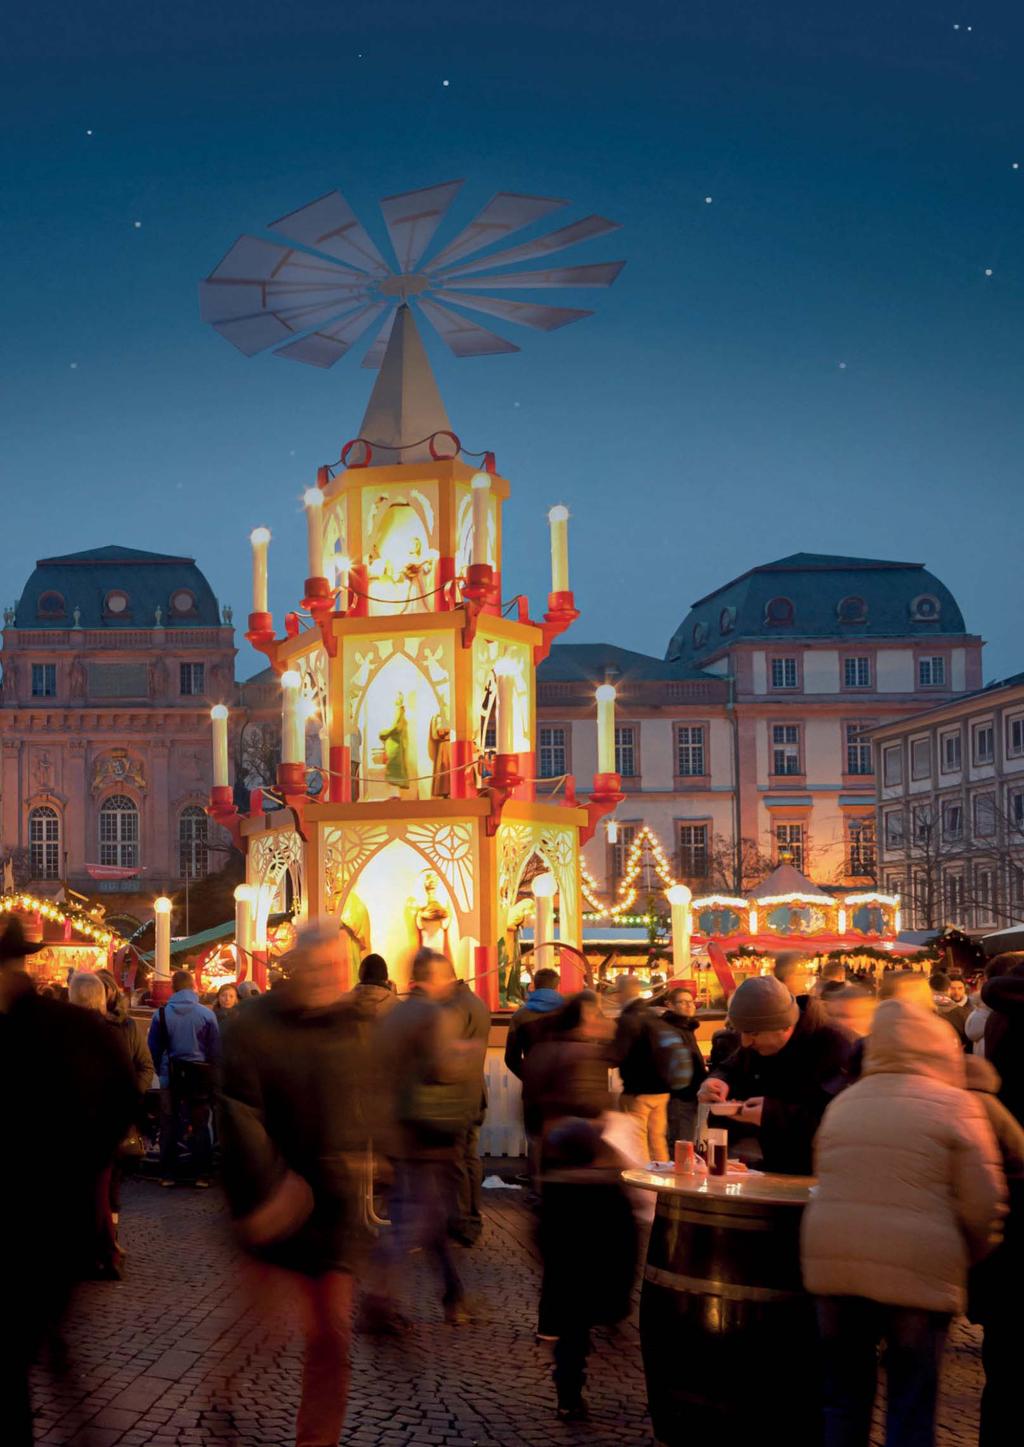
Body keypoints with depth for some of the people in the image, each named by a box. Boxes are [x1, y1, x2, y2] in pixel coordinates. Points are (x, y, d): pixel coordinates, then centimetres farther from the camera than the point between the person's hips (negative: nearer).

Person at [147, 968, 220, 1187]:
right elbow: (216, 1050, -3)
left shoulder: (161, 1014, -6)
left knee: (169, 1126, 10)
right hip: (200, 1077, 0)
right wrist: (211, 1074, 9)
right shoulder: (206, 1014, -8)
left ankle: (167, 1174, 11)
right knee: (199, 1126, 7)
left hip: (170, 1077, 1)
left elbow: (153, 1049, 1)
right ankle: (202, 1174, 7)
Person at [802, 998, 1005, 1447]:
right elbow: (981, 1204, -5)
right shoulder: (956, 1106, -4)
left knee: (844, 1397, 15)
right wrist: (965, 1257, 11)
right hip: (916, 1270, -4)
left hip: (833, 1259, 4)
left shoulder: (843, 1103, 12)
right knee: (911, 1409, 6)